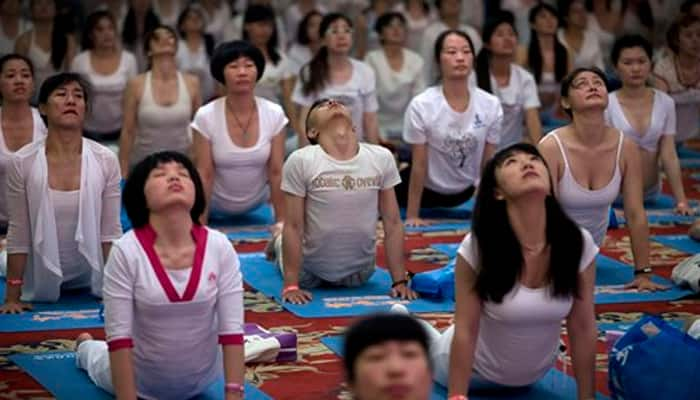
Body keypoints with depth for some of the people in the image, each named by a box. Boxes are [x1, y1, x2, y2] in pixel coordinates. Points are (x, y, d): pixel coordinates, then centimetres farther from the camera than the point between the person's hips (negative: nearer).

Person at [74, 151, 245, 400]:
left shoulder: (220, 248, -20)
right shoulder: (126, 252, -25)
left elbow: (232, 330, -17)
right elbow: (119, 337, -23)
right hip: (140, 380, -2)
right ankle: (86, 347, 58)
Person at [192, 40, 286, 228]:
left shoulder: (274, 114, -16)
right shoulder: (205, 117, -21)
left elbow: (277, 172, -12)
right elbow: (204, 175, -18)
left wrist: (282, 220, -12)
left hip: (258, 203, 2)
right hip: (217, 204, -1)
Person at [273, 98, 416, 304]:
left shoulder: (381, 158, -12)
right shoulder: (301, 161, -20)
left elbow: (393, 224, -7)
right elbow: (293, 226, -16)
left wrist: (399, 281, -8)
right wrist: (291, 285, -18)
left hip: (360, 272, 3)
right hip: (310, 270, -2)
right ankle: (279, 242, 49)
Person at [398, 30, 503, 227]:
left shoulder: (491, 105, -14)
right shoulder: (421, 105, -22)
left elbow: (488, 164, -5)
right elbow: (419, 165, -15)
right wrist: (412, 216, -12)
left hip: (467, 190, 4)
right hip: (427, 188, -4)